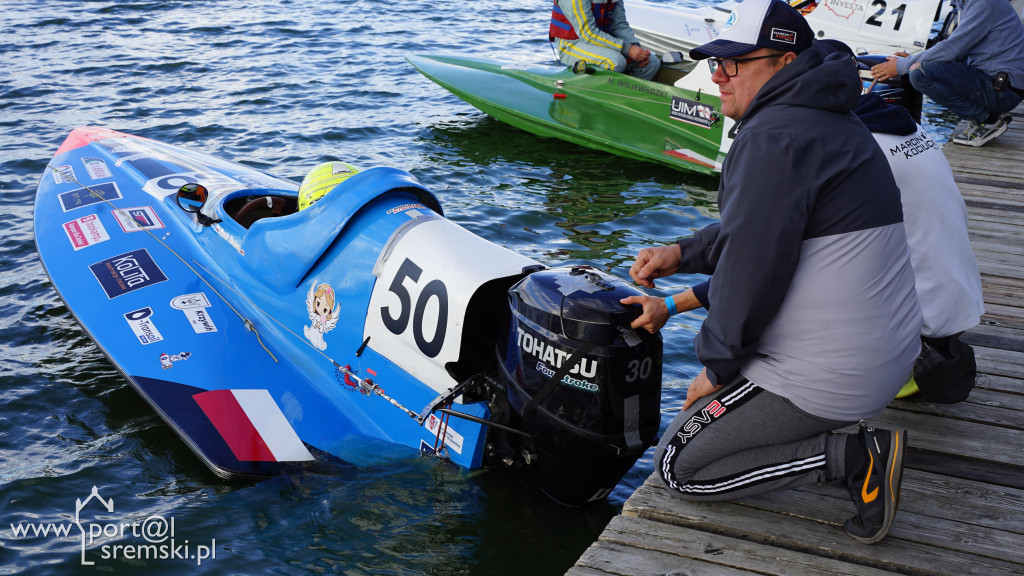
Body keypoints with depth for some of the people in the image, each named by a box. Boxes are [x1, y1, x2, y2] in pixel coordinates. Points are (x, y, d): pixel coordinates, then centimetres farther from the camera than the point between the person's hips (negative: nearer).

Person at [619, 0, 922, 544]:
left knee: (678, 467, 3)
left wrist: (717, 367, -10)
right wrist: (685, 252, 12)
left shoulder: (772, 137, -21)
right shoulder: (831, 121, 12)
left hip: (826, 374, -10)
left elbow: (752, 268, -23)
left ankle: (853, 456, -8)